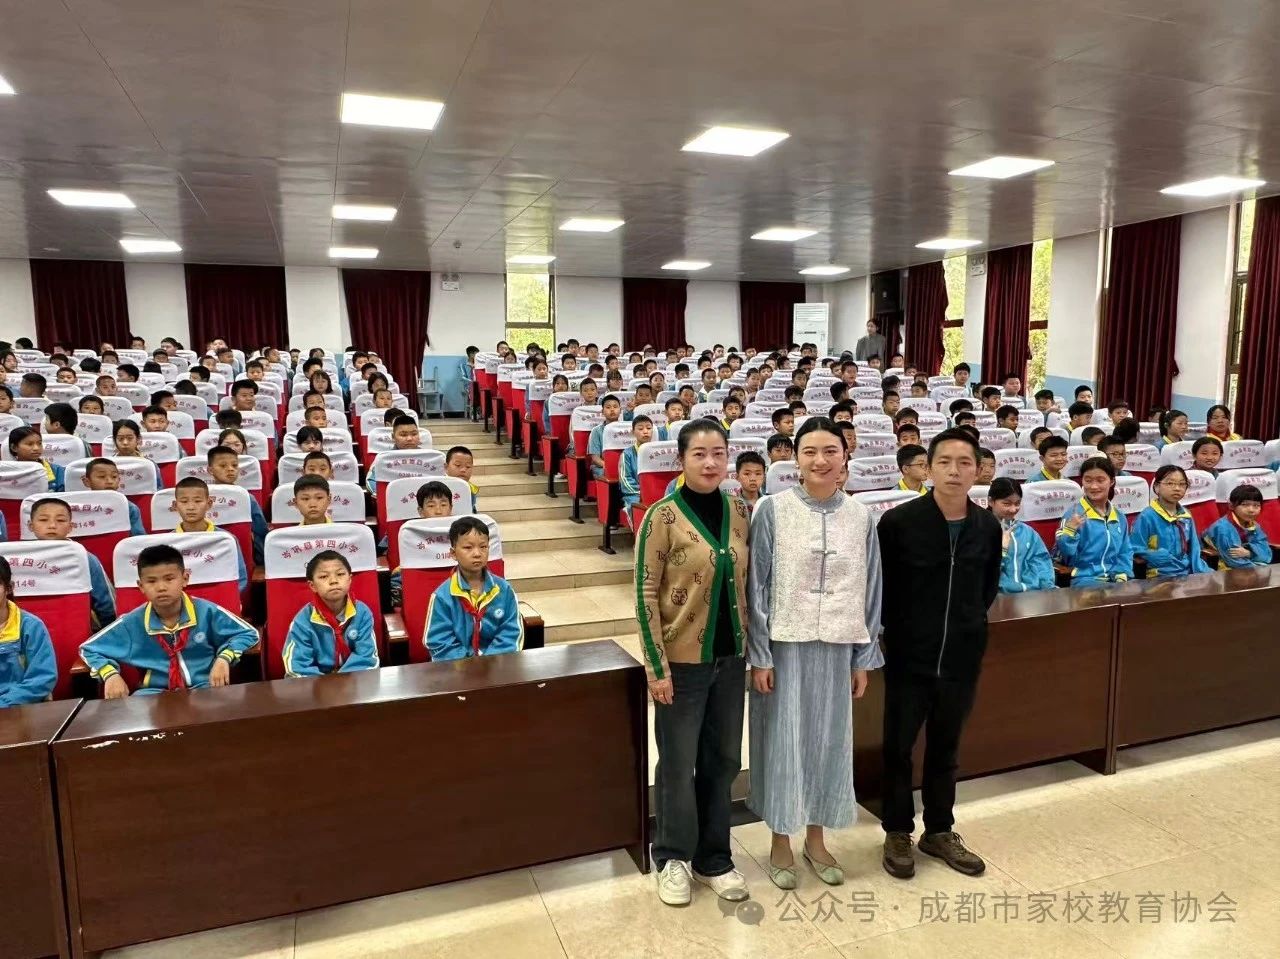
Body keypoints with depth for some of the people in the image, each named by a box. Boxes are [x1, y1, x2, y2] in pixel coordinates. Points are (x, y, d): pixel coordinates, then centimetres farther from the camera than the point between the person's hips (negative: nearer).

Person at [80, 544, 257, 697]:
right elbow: (88, 649, 12)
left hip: (205, 687, -1)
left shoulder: (207, 612, -7)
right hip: (155, 692, 2)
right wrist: (111, 674, -7)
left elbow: (248, 634, 3)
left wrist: (223, 659, -14)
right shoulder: (132, 623, -2)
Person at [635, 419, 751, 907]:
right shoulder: (662, 517, -13)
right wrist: (657, 667, -14)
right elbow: (646, 596, -12)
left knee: (723, 760, 15)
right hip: (683, 660, -5)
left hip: (729, 657, 5)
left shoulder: (740, 512, 2)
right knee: (679, 764, 9)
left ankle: (714, 857, 33)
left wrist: (751, 651, 9)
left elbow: (747, 585, 10)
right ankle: (673, 857, 30)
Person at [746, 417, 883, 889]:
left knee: (829, 740, 13)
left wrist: (865, 658, 7)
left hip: (837, 647, 3)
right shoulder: (773, 510, -9)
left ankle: (816, 838, 33)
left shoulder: (860, 517, 1)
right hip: (785, 644, -3)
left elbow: (869, 590, 6)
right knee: (783, 740, 8)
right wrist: (759, 655, -9)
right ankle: (781, 842, 27)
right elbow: (757, 586, -7)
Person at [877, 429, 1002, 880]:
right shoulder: (898, 521, -15)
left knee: (945, 748, 18)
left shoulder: (988, 526, -3)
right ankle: (897, 832, 28)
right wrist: (898, 625, 0)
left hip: (963, 656, 3)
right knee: (898, 747, 10)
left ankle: (939, 831, 34)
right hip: (908, 654, -3)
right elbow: (879, 584, -4)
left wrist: (970, 620, 9)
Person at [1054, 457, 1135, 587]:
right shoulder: (1074, 513, -5)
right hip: (1084, 579, -6)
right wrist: (1070, 531, -26)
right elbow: (1064, 554, -11)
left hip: (1114, 579, 6)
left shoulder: (1119, 518, 13)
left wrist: (1122, 575, 1)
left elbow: (1125, 552, 18)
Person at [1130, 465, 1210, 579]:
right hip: (1159, 577, -6)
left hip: (1187, 574, 7)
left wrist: (1204, 574, 2)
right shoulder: (1147, 517, -10)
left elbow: (1194, 550, 14)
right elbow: (1136, 551, -12)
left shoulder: (1186, 516, 11)